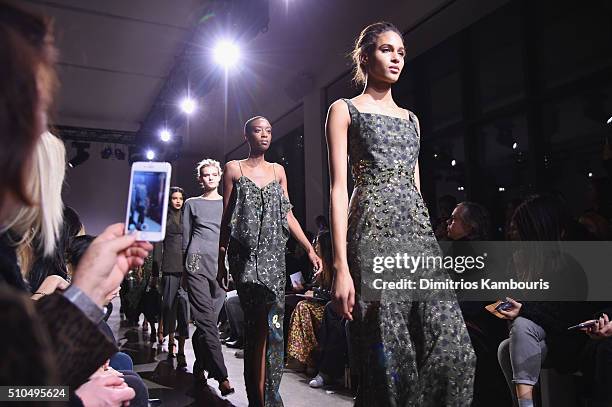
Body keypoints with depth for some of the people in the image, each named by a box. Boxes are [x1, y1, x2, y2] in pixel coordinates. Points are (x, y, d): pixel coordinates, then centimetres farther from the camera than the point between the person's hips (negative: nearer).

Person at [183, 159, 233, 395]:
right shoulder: (192, 204, 12)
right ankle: (221, 376, -11)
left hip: (222, 264, 2)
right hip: (198, 263, -2)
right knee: (207, 319, -10)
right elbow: (186, 237, 13)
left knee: (210, 317, 3)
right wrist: (188, 260, 8)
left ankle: (199, 366, 20)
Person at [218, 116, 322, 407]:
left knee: (256, 325, 0)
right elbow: (226, 218, 4)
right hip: (245, 255, -3)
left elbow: (288, 215, 14)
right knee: (268, 324, -10)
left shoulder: (278, 170, 16)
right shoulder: (233, 168, 7)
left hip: (274, 254, 3)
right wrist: (221, 261, 0)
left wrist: (310, 249, 5)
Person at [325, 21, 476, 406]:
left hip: (420, 233, 6)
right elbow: (339, 187, -5)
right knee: (387, 360, -2)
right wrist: (341, 266, -14)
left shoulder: (411, 118, 22)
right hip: (374, 233, -5)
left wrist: (430, 242, 14)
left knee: (455, 352, -2)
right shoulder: (344, 110, 5)